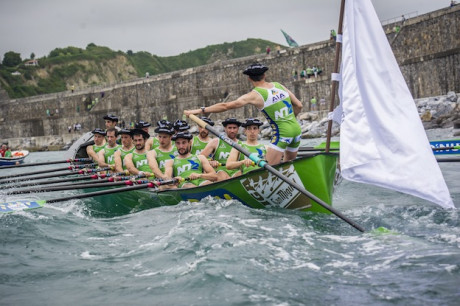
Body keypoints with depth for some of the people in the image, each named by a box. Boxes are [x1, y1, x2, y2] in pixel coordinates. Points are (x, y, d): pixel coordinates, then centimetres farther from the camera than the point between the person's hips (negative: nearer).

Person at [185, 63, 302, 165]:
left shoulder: (254, 95, -9)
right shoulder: (279, 86, 7)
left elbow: (226, 106, -12)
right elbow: (299, 106, 10)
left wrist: (200, 110, -9)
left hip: (282, 134, -7)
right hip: (297, 129, 7)